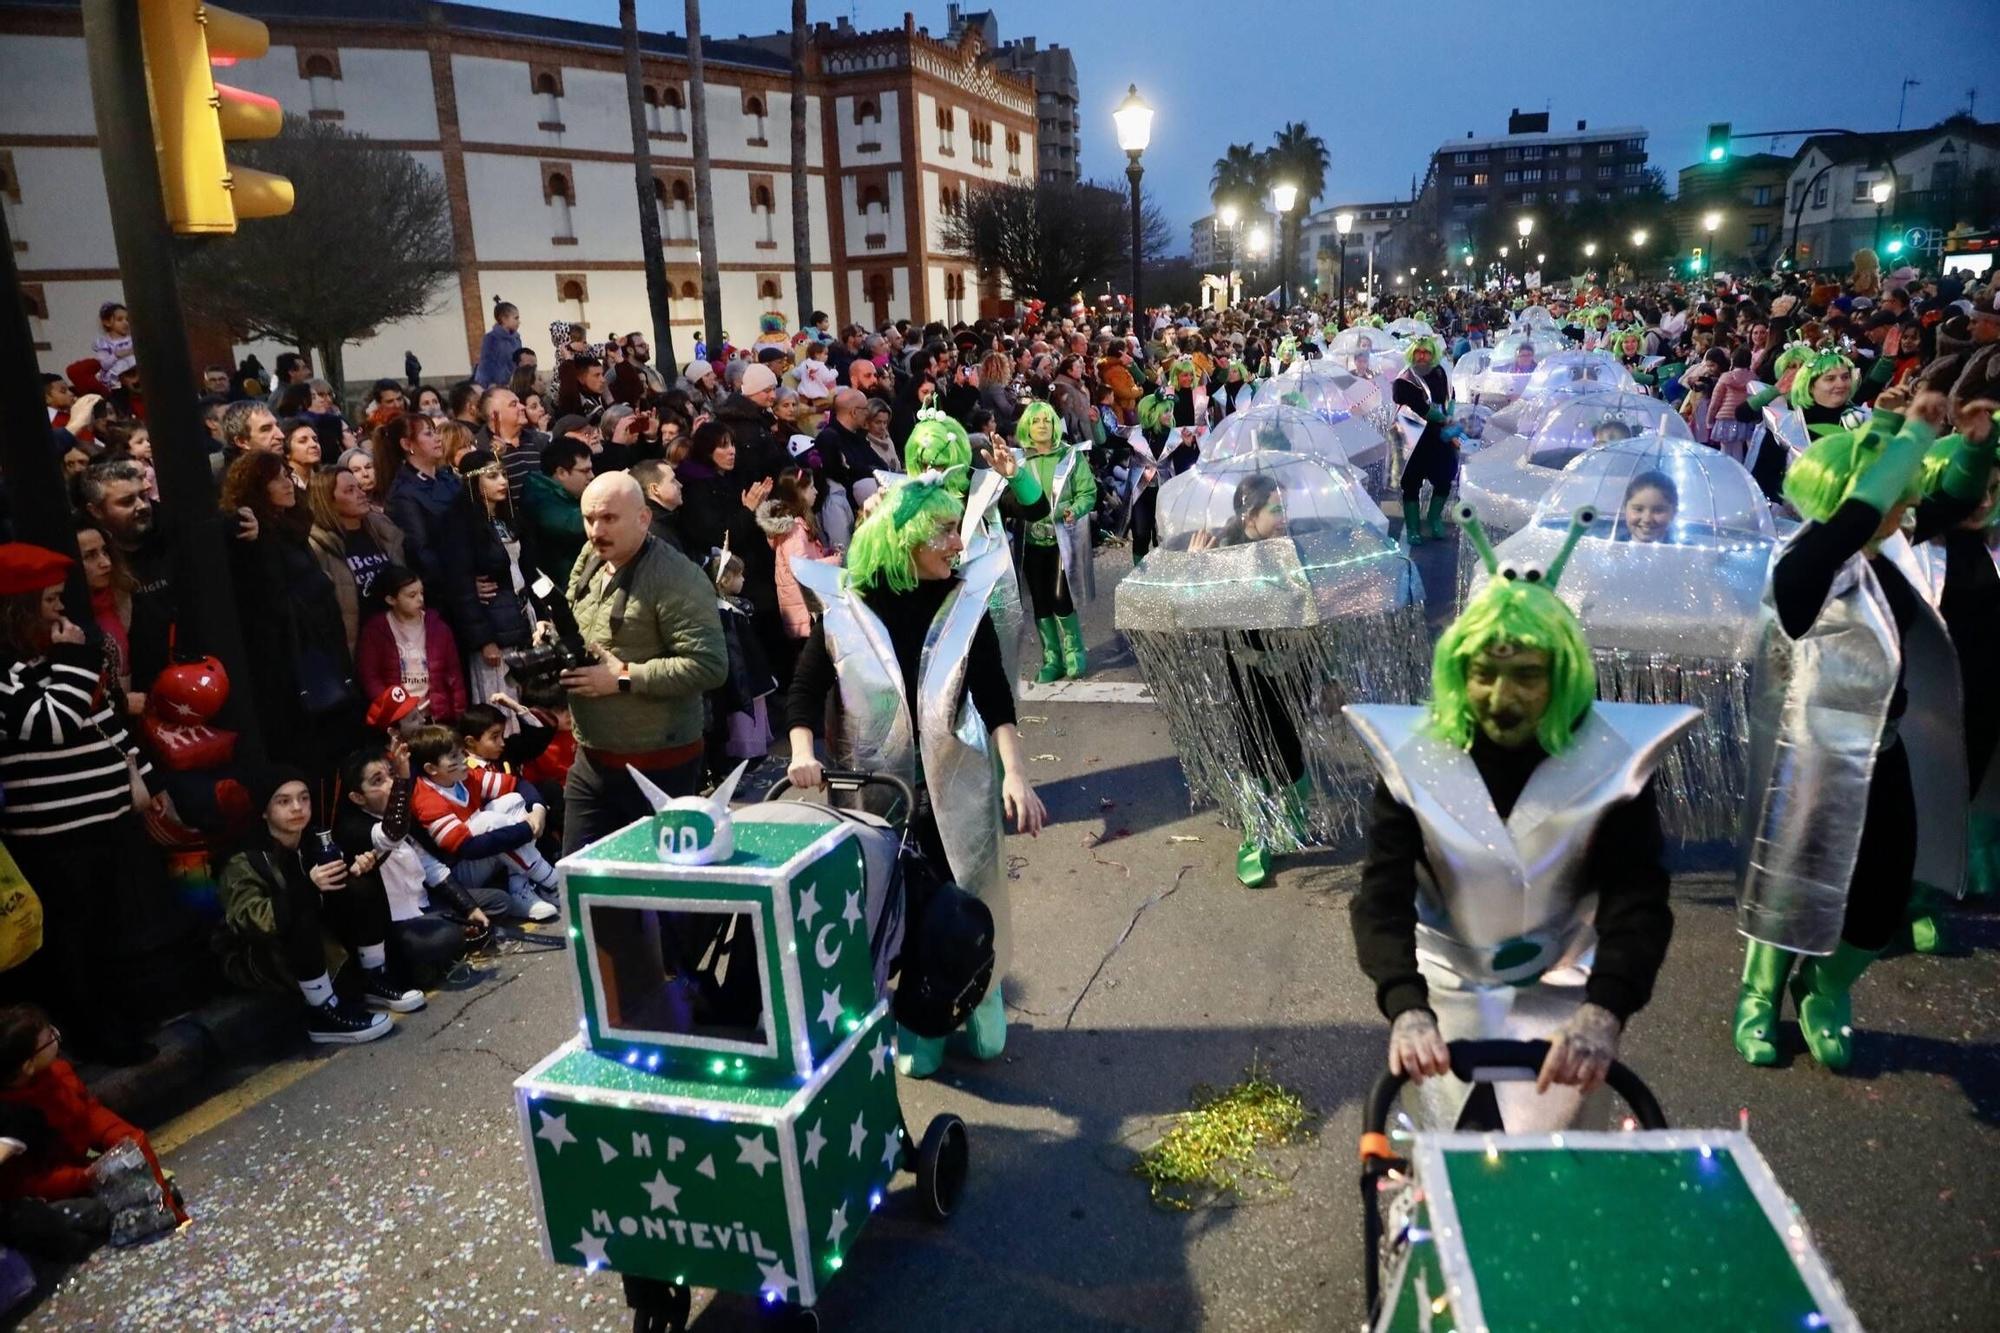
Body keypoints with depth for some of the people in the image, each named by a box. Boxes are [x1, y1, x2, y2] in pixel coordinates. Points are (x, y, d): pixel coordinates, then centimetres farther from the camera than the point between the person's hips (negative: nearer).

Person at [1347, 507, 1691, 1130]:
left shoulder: (1610, 760, -16)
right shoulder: (1414, 756, -17)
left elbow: (1637, 902, -22)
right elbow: (1382, 896, -24)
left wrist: (1604, 1010, -41)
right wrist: (1406, 1009, -41)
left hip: (1558, 992, 0)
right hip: (1448, 987, 0)